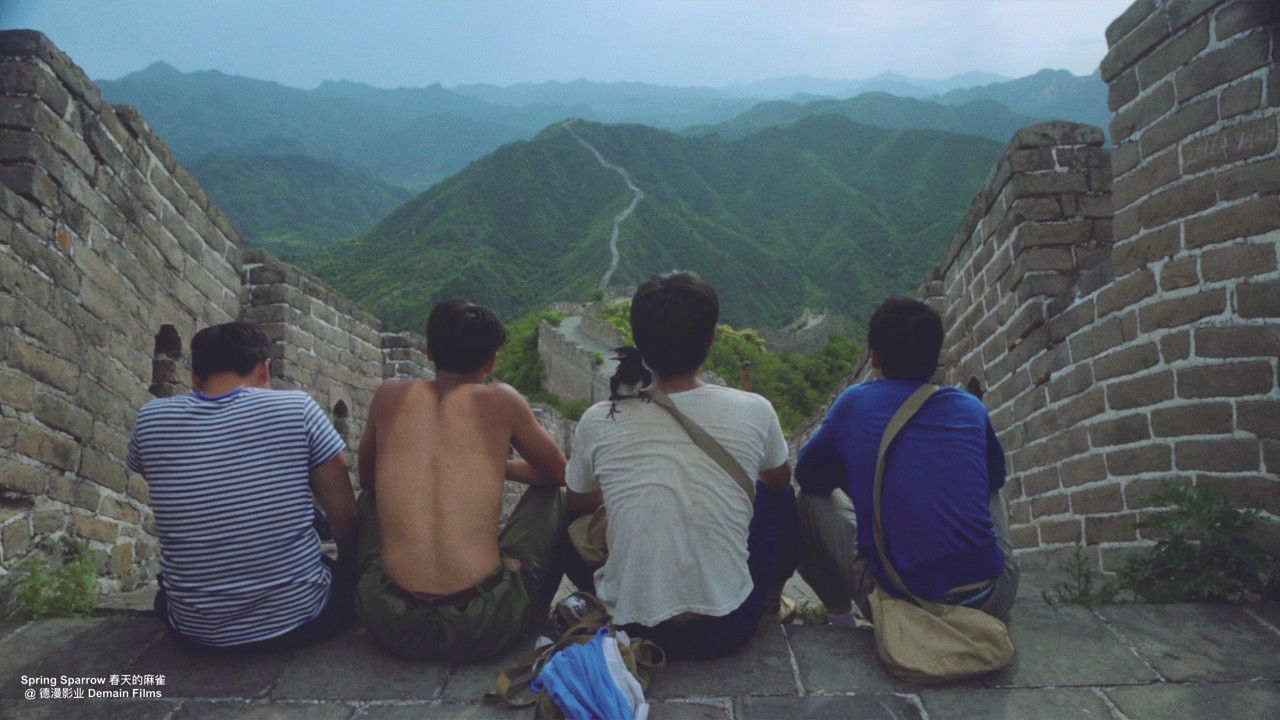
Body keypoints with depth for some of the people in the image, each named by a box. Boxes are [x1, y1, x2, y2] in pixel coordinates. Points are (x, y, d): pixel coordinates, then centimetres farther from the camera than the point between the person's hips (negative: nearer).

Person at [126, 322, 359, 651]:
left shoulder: (150, 420, -7)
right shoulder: (297, 408, -14)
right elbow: (346, 517, -8)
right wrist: (350, 565, 11)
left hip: (197, 634, 3)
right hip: (297, 620, -3)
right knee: (356, 574, 28)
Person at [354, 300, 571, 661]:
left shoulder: (390, 394, 7)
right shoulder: (501, 400, 1)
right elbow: (558, 473, 16)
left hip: (391, 625, 3)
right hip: (482, 630, -2)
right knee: (550, 496, 23)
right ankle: (532, 618, 36)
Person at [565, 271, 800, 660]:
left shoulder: (598, 422, -12)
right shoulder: (753, 411, -12)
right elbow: (779, 478, 11)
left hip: (631, 628, 1)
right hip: (728, 630, 0)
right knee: (780, 497, 24)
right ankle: (771, 600, 41)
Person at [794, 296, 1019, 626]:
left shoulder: (855, 402, 0)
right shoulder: (972, 408, 7)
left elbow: (807, 473, 14)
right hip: (992, 599, 3)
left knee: (812, 500, 18)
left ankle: (840, 616, 26)